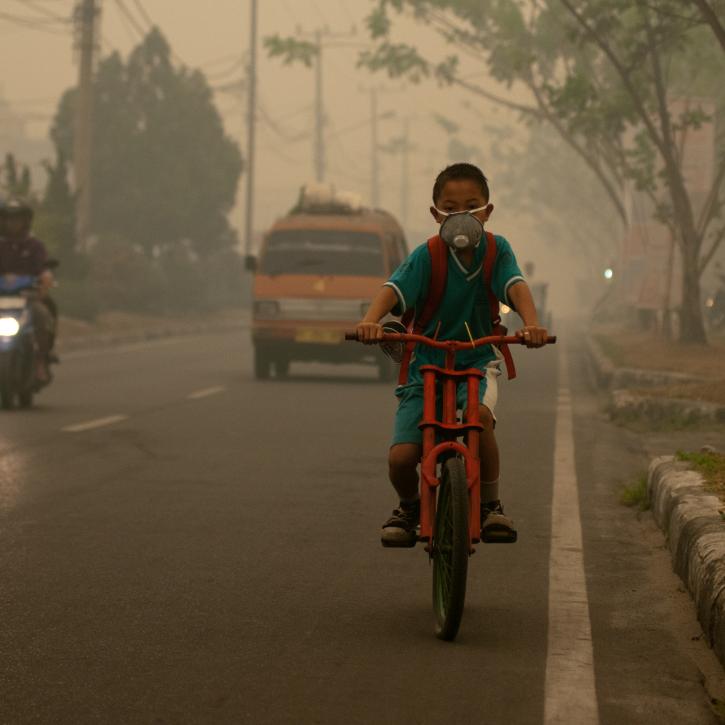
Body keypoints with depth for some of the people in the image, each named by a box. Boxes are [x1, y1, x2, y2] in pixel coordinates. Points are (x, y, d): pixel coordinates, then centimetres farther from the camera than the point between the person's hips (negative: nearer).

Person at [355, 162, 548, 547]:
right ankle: (409, 507, 20)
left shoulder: (496, 250, -4)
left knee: (480, 415, -34)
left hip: (477, 360, 0)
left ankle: (490, 505, -10)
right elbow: (395, 288, -24)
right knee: (400, 457, -16)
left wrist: (531, 324, -42)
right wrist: (370, 321, -45)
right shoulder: (427, 256, -8)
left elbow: (516, 286, -20)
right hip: (425, 363, 0)